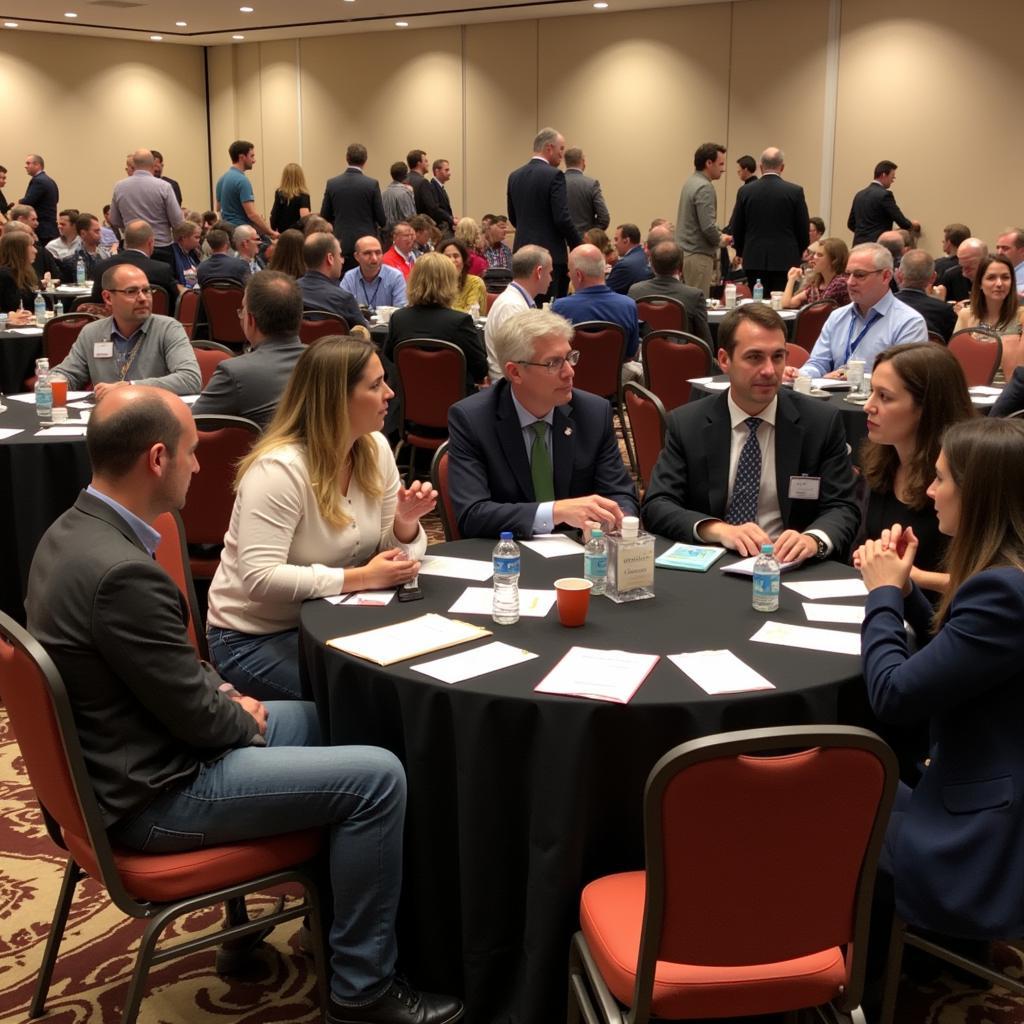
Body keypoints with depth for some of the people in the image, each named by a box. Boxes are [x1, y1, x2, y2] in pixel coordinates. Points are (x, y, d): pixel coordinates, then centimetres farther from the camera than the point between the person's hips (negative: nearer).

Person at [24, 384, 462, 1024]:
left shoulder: (74, 531, 2)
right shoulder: (123, 573, -31)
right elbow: (198, 717, -22)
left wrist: (224, 693, 6)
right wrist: (244, 717, -2)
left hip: (121, 759, 11)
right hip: (153, 795, -10)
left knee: (313, 719, 24)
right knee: (378, 777, -10)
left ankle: (329, 912, 37)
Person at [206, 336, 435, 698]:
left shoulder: (375, 449, -1)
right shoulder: (279, 468, -23)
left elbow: (390, 552, 6)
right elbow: (260, 579, -30)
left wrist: (405, 522, -17)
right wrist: (362, 578, -27)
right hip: (255, 639, -7)